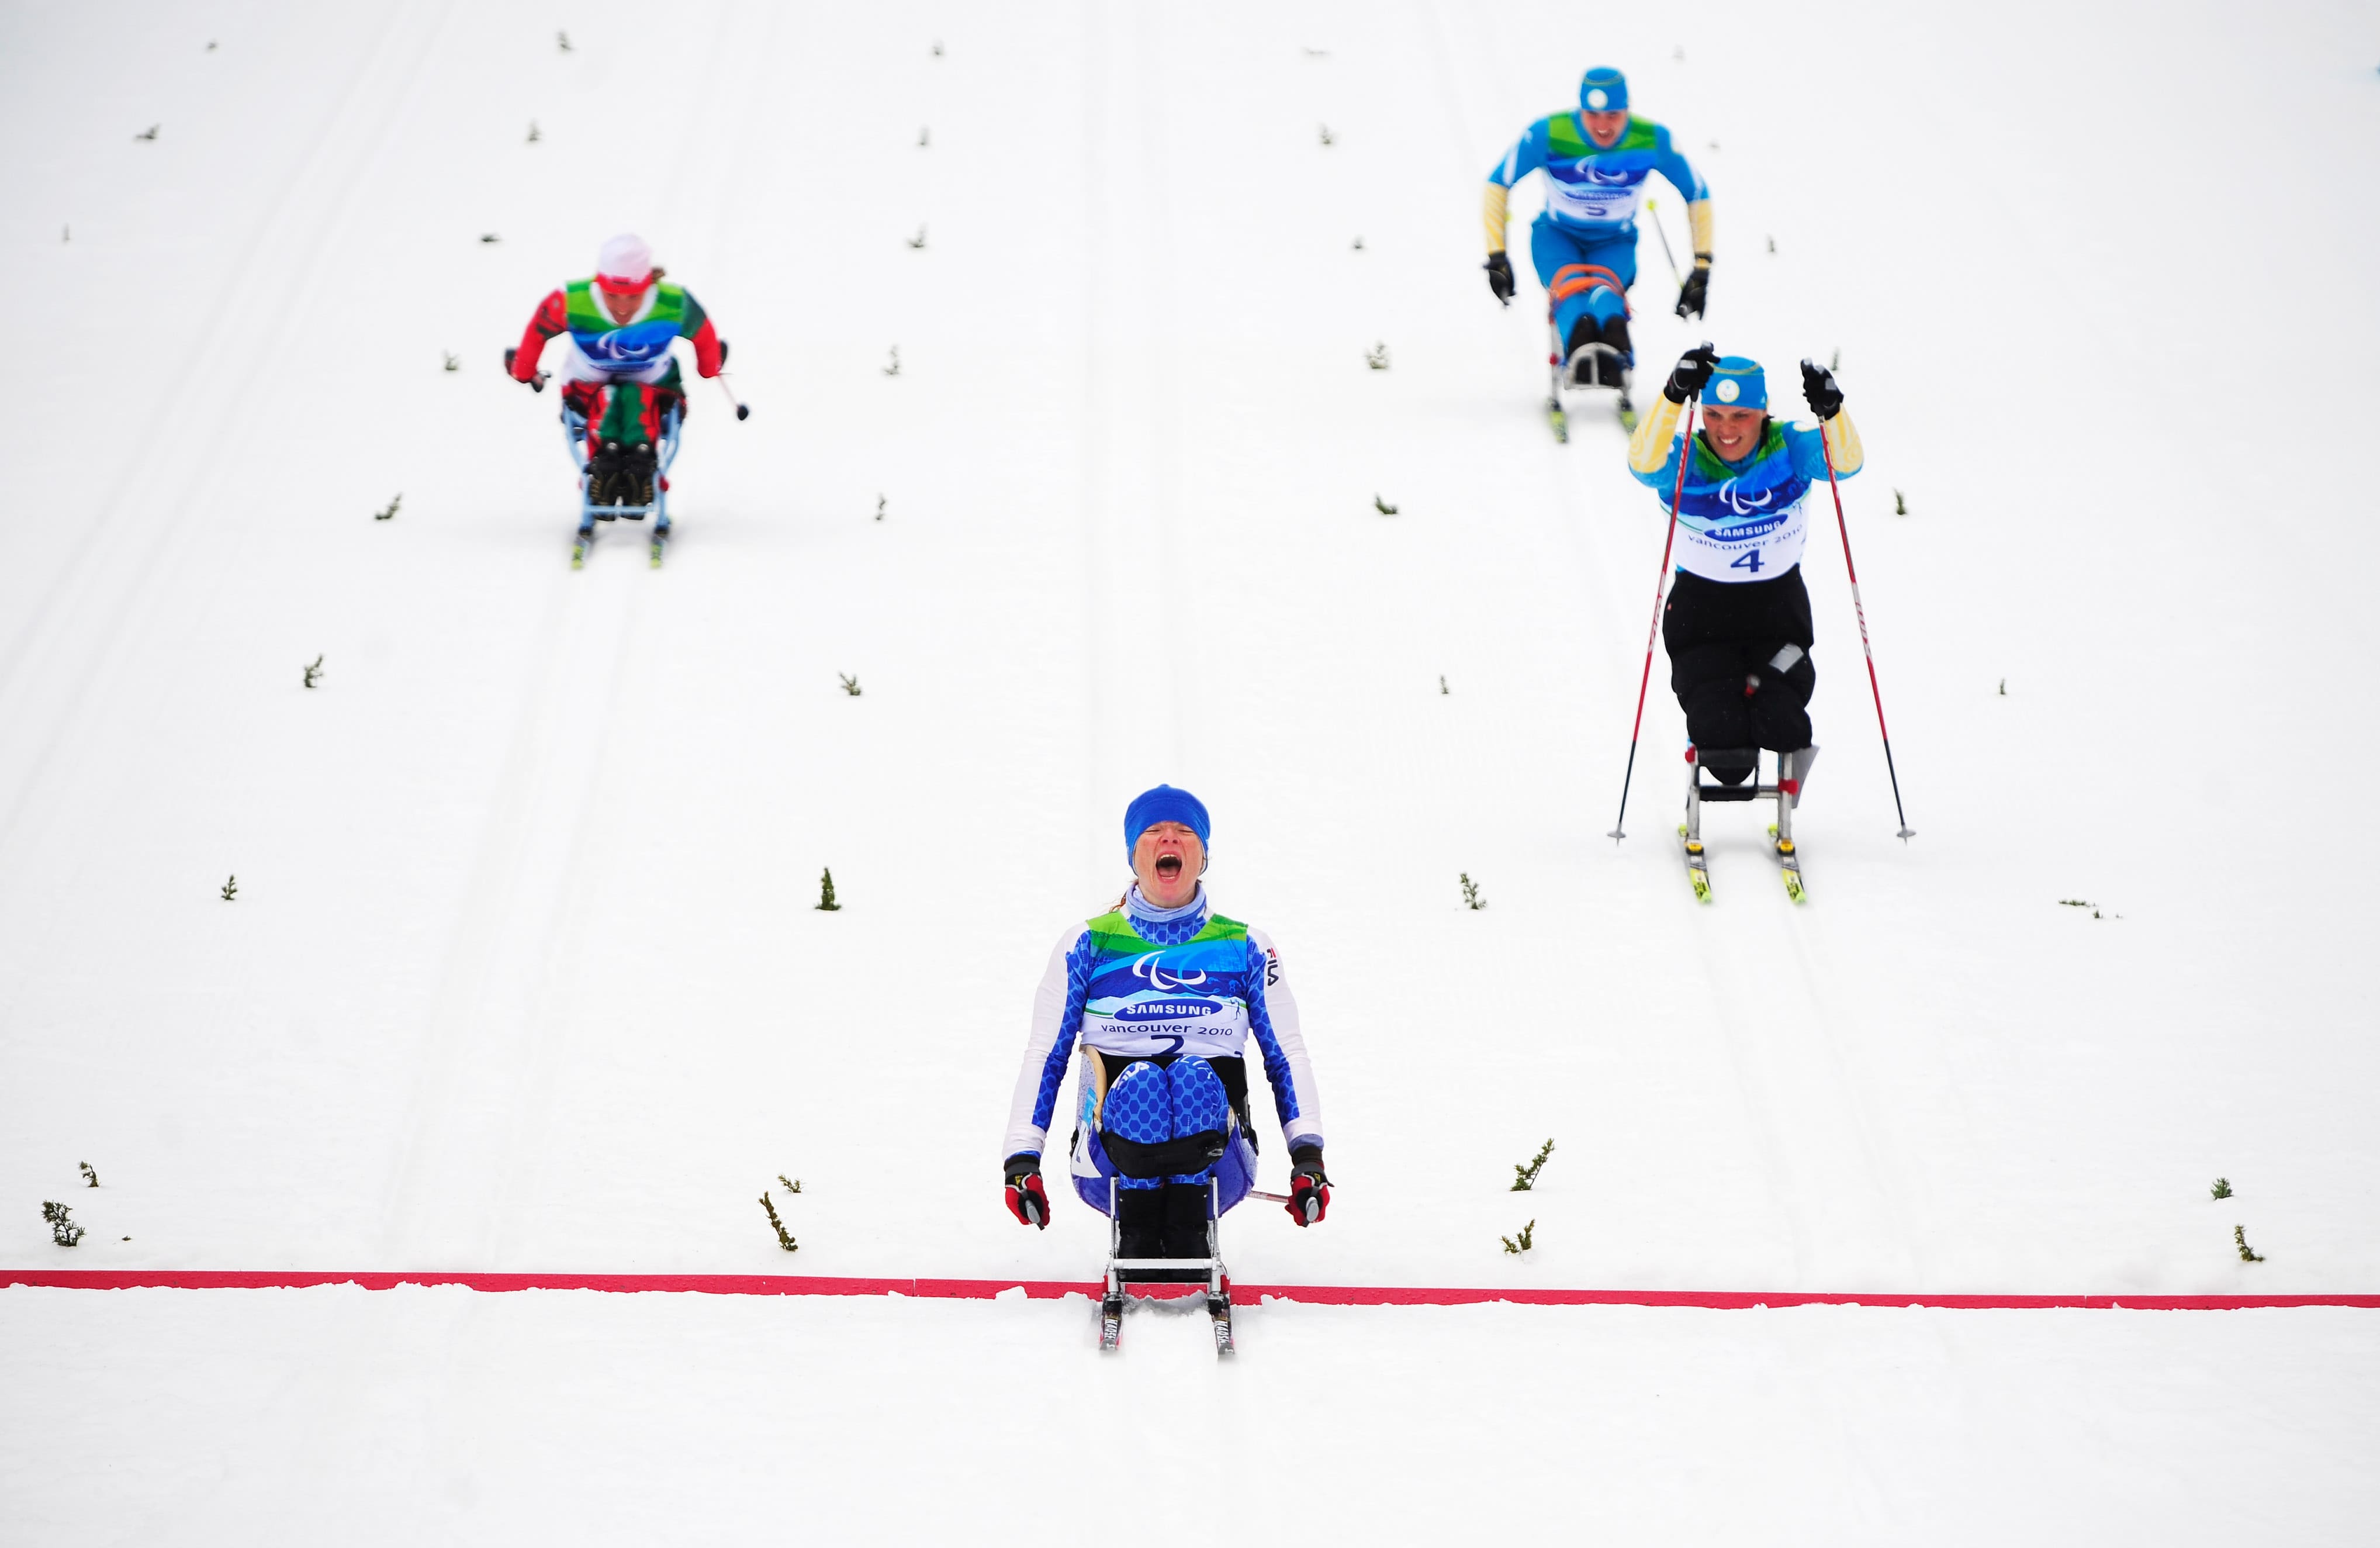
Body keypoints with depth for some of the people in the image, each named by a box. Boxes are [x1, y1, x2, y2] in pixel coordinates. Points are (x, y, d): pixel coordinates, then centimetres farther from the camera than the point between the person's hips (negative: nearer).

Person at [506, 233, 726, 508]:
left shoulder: (676, 305, -24)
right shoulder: (571, 302, -25)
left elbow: (704, 337, -2)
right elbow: (537, 332, -5)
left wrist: (709, 370, 18)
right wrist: (524, 372, 13)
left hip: (653, 387, 0)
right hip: (588, 387, 0)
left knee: (638, 397, -34)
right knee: (605, 399, -34)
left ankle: (640, 468, -57)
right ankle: (603, 467, -57)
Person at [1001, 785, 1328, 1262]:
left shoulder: (1245, 948, 18)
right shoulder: (1088, 945, 16)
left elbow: (1288, 1056, 15)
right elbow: (1043, 1056, 13)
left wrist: (1308, 1157, 1)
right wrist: (1021, 1161, 1)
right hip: (1110, 1164, 0)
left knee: (1193, 1078, -35)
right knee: (1140, 1081, -36)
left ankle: (1187, 1238, -32)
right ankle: (1135, 1240, -27)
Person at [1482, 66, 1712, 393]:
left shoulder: (1653, 140, -14)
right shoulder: (1549, 134, -17)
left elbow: (1697, 195, -1)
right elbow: (1499, 183, -6)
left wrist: (1702, 267, -5)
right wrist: (1497, 256, -11)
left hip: (1615, 244, 0)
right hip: (1557, 235, 0)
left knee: (1604, 290, -36)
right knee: (1570, 285, -35)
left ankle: (1615, 362, -67)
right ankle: (1579, 352, -66)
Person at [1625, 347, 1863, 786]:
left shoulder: (1790, 450, -9)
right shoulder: (1685, 461, -12)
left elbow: (1846, 461, -26)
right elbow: (1644, 463, -34)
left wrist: (1831, 412, -47)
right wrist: (1675, 396, -48)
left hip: (1778, 601, 1)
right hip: (1701, 604, -1)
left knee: (1780, 728, -16)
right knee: (1721, 735, -11)